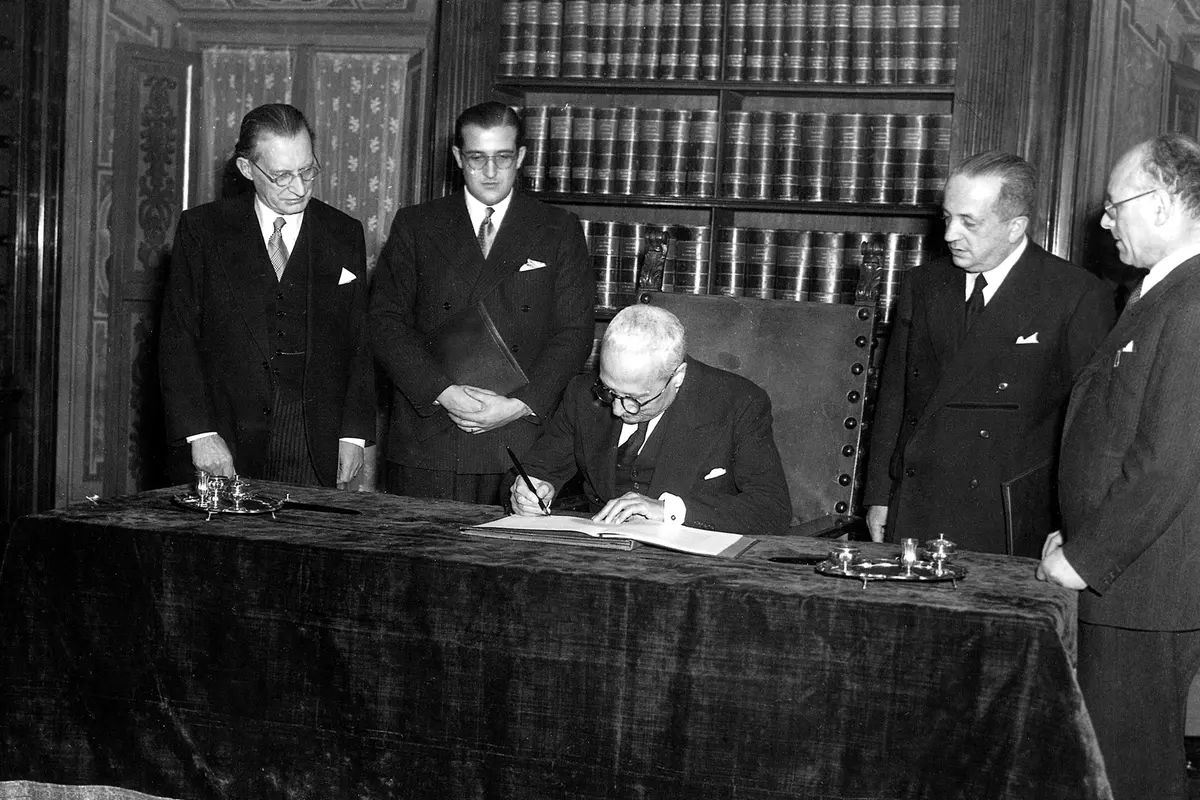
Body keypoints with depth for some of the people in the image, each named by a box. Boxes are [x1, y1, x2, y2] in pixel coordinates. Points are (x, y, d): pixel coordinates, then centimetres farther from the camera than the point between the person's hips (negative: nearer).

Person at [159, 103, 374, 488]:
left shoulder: (344, 235, 9)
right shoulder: (202, 229, 3)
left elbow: (360, 341, 9)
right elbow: (178, 337, 1)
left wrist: (353, 434, 0)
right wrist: (200, 433, -9)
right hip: (229, 440, -1)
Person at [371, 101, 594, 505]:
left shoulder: (560, 231, 8)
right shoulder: (414, 226, 10)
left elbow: (574, 332, 2)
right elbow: (386, 321, 2)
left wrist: (521, 404, -12)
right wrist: (442, 391, -12)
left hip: (523, 444, 0)